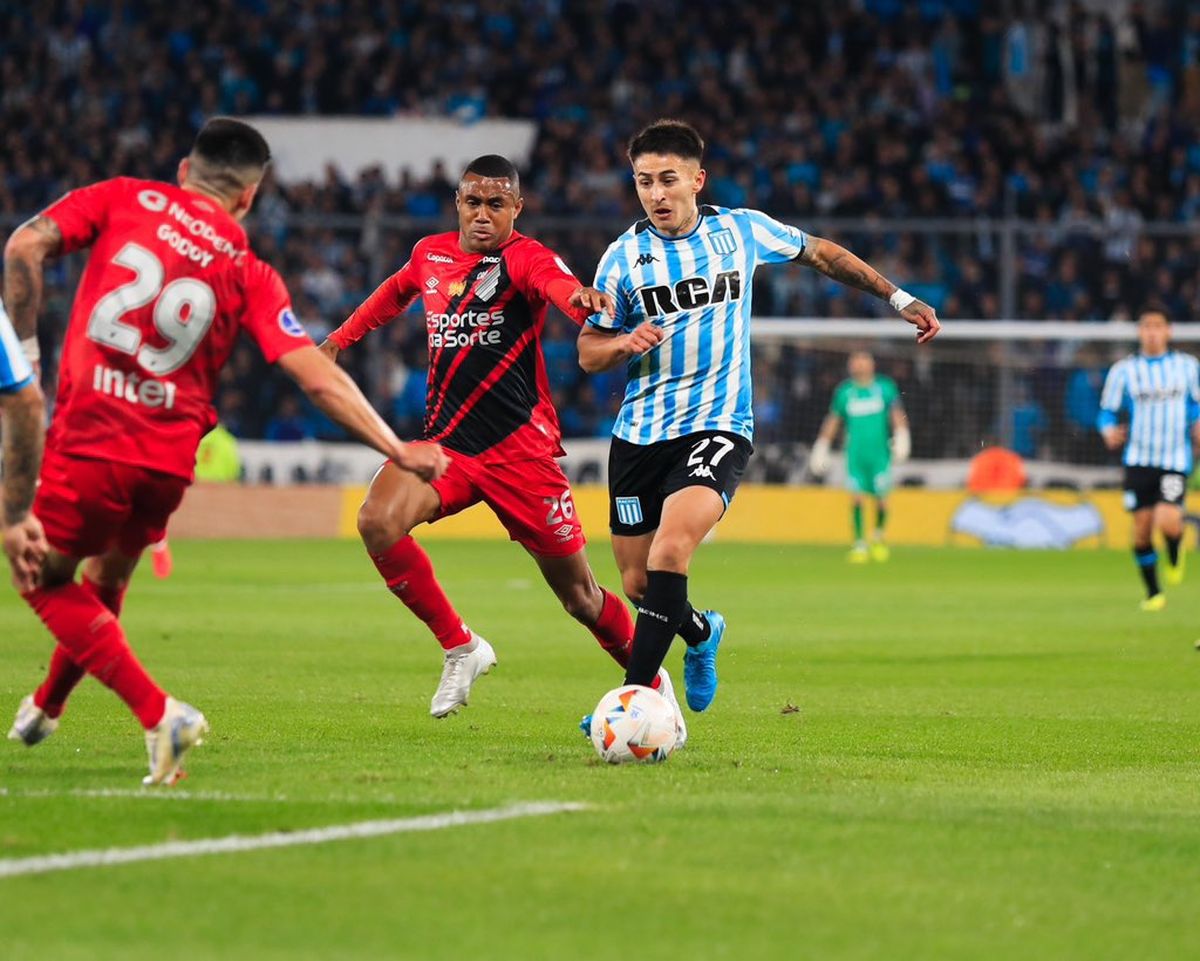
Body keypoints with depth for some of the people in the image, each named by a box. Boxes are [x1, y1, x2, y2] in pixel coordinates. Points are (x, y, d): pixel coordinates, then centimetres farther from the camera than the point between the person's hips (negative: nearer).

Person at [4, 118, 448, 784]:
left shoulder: (124, 198, 4)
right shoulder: (249, 273, 5)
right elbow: (318, 378, -2)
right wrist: (397, 451, 2)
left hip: (87, 442, -3)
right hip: (168, 460, 3)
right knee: (106, 581, 27)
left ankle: (158, 713, -6)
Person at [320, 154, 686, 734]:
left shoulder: (522, 257, -10)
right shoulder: (430, 254, 8)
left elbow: (555, 282, -35)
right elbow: (396, 292, 33)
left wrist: (579, 296, -57)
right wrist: (341, 338, 36)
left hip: (519, 448, -4)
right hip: (446, 441, 4)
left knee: (577, 593, 1)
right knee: (377, 521, -25)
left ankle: (651, 682, 29)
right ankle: (460, 648, -7)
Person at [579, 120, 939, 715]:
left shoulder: (741, 231, 2)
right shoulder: (625, 256, 1)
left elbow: (820, 253, 19)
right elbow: (589, 353, 6)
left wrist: (898, 298, 19)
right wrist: (626, 343, -17)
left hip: (717, 427, -3)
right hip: (639, 435, 3)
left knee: (671, 548, -28)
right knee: (639, 586, 7)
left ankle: (634, 695, -28)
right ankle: (700, 632, 42)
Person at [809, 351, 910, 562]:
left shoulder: (885, 387, 4)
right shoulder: (844, 392, 7)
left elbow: (897, 414, 3)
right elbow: (833, 420, 15)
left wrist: (901, 437, -12)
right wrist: (821, 448, 15)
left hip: (880, 451, 0)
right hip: (855, 453, 0)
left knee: (881, 498, -4)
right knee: (857, 497, -11)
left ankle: (878, 535, 23)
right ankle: (859, 543, -3)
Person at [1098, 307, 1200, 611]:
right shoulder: (1124, 370, 2)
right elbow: (1108, 412, 5)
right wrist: (1110, 432, -16)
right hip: (1139, 458, 1)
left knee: (1168, 521, -20)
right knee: (1142, 527, -1)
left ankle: (1175, 558, 16)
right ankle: (1153, 593, 17)